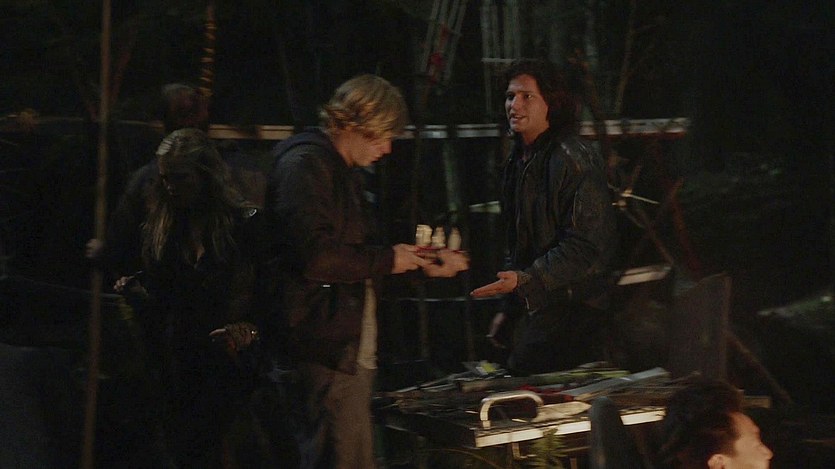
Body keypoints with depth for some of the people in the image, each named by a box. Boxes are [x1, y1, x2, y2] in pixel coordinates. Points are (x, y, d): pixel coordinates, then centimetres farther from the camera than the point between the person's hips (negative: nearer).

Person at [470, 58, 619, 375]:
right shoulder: (517, 161, 14)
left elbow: (585, 248, -21)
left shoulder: (575, 161, -15)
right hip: (534, 310, 9)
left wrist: (524, 280, -27)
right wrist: (509, 309, 22)